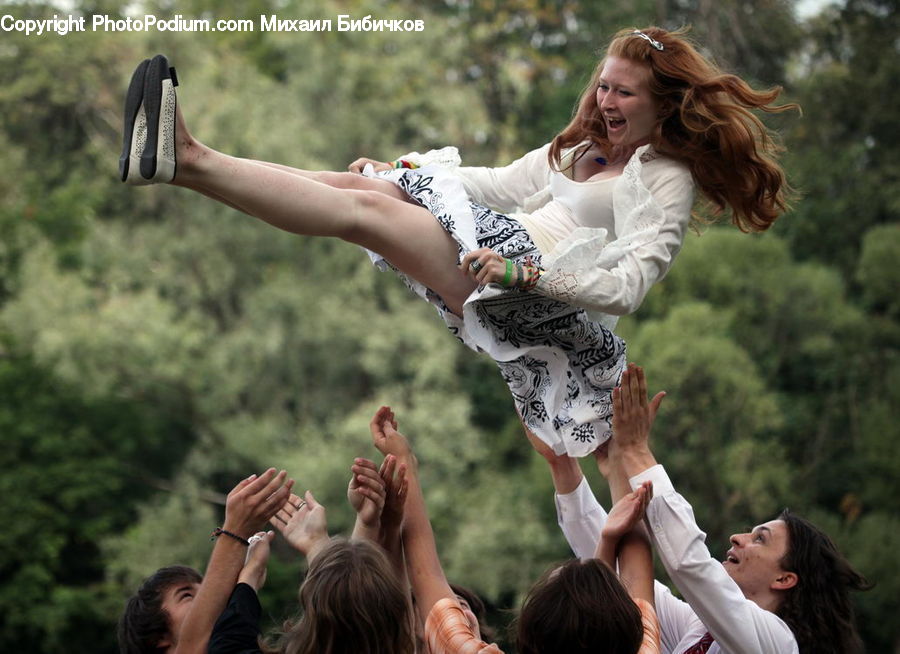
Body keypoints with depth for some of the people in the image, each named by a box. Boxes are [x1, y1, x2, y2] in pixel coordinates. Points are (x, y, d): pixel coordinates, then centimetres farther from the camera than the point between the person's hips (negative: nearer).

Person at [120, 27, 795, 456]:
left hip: (538, 295, -9)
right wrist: (407, 172, 22)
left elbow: (628, 285, -14)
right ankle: (180, 160, -19)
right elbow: (507, 182, 31)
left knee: (365, 210, -22)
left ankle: (191, 161, -30)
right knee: (365, 183, -8)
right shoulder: (584, 146, 25)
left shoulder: (668, 178, -2)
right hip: (504, 264, 9)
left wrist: (523, 270, -26)